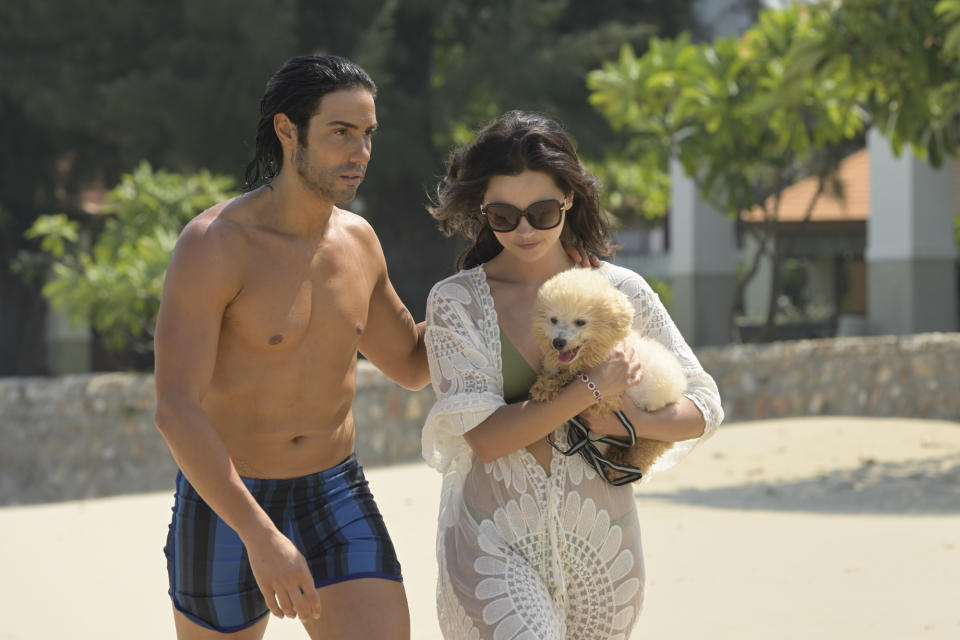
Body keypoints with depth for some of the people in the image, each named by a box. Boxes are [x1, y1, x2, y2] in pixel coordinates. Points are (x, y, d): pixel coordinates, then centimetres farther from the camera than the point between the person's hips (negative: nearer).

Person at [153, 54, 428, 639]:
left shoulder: (358, 241, 1)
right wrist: (260, 537, -35)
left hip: (335, 497, 4)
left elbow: (413, 365, 18)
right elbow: (176, 410, -26)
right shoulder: (213, 245, -19)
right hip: (224, 503, -4)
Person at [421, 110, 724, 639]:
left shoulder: (620, 291, 4)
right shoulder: (456, 301, -1)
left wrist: (628, 420, -12)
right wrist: (591, 389, -16)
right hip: (496, 545, -3)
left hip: (601, 547, 3)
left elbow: (703, 408, 7)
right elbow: (485, 437, -11)